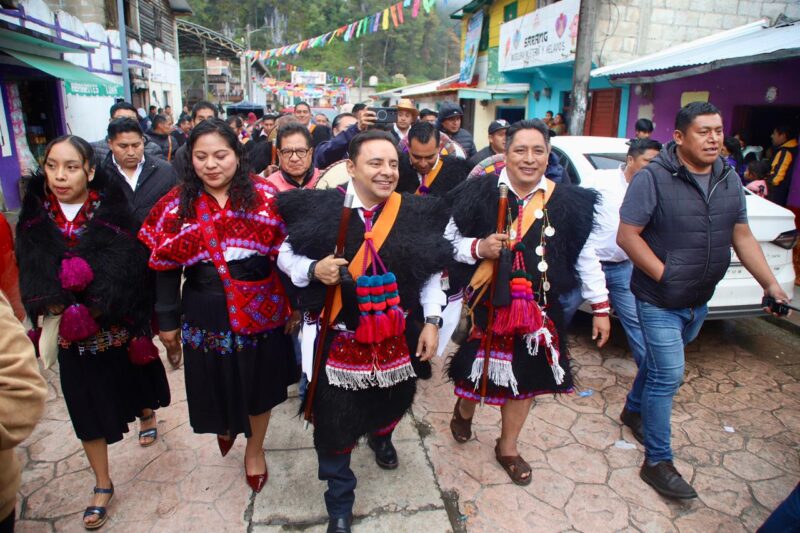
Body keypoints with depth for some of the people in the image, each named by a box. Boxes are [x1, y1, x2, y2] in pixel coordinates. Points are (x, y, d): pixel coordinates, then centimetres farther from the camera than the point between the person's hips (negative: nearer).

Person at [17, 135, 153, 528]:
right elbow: (31, 277, -5)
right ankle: (103, 485, 27)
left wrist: (87, 311, -22)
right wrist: (60, 313, -20)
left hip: (116, 329, -2)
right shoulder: (35, 216, -2)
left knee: (130, 386, 19)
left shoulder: (113, 212, -12)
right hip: (69, 335, 2)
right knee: (86, 406, 11)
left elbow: (127, 272, -18)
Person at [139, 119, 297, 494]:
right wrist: (167, 320, 2)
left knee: (259, 381, 14)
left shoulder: (264, 197, -5)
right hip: (206, 315, 1)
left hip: (261, 310, 0)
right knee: (216, 381, 16)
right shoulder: (177, 204, -2)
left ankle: (255, 449, 41)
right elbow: (165, 266, 1)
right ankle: (226, 424, 54)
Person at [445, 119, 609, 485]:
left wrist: (600, 307, 5)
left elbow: (586, 256, 5)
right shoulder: (480, 193, -9)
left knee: (526, 376, 15)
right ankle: (464, 410, 49)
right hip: (485, 301, -2)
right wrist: (478, 247, -22)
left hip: (539, 307, 3)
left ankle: (508, 447, 39)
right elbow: (449, 241, -2)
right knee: (478, 370, 11)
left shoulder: (567, 202, -2)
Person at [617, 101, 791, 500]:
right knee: (667, 377, -4)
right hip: (660, 300, -6)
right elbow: (627, 235, -19)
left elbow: (742, 236, 9)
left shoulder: (729, 180, 4)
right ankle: (657, 462, 10)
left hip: (698, 301, 7)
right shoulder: (653, 178, -17)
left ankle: (635, 409, 48)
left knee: (660, 364, 23)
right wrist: (665, 276, -19)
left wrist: (770, 283, 2)